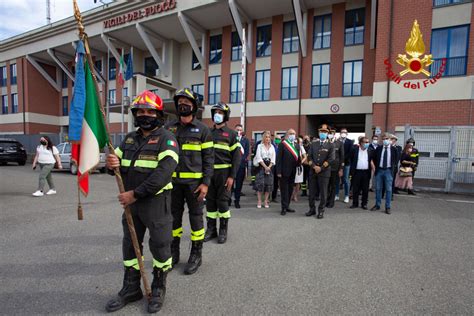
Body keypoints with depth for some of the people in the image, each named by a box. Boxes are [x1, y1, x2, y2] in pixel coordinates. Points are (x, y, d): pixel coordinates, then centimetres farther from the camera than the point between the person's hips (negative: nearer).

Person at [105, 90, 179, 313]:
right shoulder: (129, 138, 11)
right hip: (131, 201, 7)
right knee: (130, 244, 17)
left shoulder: (166, 139, -10)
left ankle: (158, 289, 29)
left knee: (160, 245, 6)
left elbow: (163, 173, -22)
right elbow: (119, 165, 14)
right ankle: (131, 289, 36)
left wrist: (136, 193, -22)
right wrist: (112, 163, -11)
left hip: (156, 201, -6)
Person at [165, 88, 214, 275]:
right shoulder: (169, 127, 7)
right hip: (173, 181, 4)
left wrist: (206, 183, -11)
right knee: (174, 217, 14)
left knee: (196, 217, 7)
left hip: (194, 181, -3)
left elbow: (208, 158, -4)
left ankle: (196, 255, 23)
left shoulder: (202, 129, -2)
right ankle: (173, 253, 31)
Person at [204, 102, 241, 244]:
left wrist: (232, 176, -13)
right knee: (210, 200, 9)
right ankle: (211, 229, 22)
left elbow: (237, 156, -5)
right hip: (209, 172, 4)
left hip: (223, 172, -4)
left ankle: (223, 231, 16)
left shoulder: (231, 133, 0)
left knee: (222, 201, 2)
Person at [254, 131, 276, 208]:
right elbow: (259, 157, -5)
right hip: (261, 166, -3)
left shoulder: (272, 147, 12)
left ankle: (266, 201, 9)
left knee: (269, 184, 1)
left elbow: (273, 158, 6)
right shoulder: (260, 146, 2)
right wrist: (265, 167, -12)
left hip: (270, 167, 3)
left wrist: (269, 167, -8)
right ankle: (259, 201, 0)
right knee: (260, 183, -7)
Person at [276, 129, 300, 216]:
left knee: (290, 189, 13)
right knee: (284, 190, 1)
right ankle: (284, 208, 9)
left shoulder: (297, 145, 12)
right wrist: (279, 171, -14)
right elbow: (279, 158, -9)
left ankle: (287, 206, 25)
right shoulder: (282, 144, -6)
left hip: (293, 172, 6)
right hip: (284, 171, -6)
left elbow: (298, 157, 13)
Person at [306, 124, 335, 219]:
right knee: (312, 192, 8)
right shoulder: (313, 144, 11)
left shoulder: (330, 145, 1)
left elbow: (331, 159, -8)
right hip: (313, 171, 3)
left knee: (323, 193, 3)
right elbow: (309, 157, 5)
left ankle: (321, 211, 15)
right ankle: (312, 209, 22)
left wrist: (321, 168, -12)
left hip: (324, 172, -3)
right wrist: (314, 166, -10)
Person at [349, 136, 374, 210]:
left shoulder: (369, 151, 6)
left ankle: (364, 204, 17)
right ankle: (355, 203, 15)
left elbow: (371, 161, 10)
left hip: (366, 172, 1)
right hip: (357, 172, -1)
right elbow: (351, 160, 3)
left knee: (365, 189, 6)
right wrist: (352, 171, -1)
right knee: (355, 189, 5)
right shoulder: (355, 150, 1)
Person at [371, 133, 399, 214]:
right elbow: (374, 158, 13)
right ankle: (377, 205, 19)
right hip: (379, 170, 2)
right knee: (378, 189, 9)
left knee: (388, 189, 2)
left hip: (388, 171, -1)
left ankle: (387, 207, 10)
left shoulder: (394, 149, 1)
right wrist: (377, 166, 6)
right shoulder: (378, 149, 4)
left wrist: (393, 167, 3)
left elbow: (396, 159, 10)